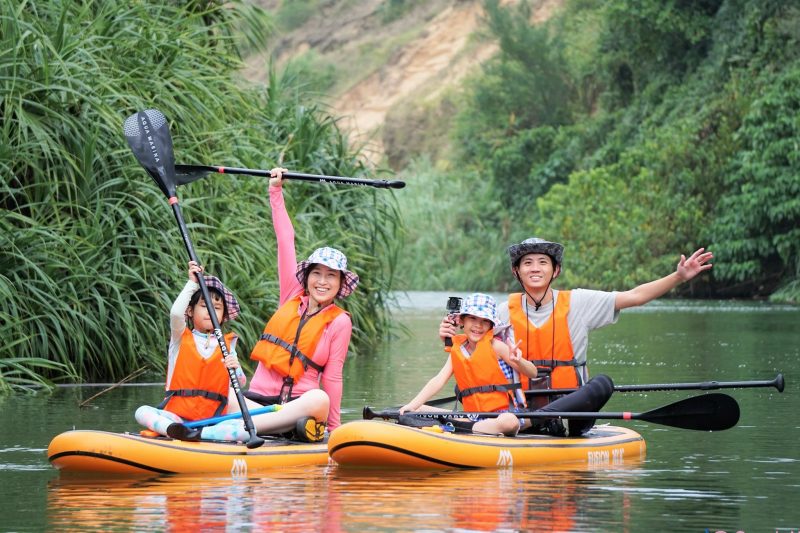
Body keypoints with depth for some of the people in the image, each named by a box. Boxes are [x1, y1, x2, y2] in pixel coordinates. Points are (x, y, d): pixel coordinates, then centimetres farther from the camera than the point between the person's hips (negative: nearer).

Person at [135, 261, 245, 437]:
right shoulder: (181, 338, 11)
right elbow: (176, 313, -12)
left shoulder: (227, 345, 13)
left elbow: (240, 383, 5)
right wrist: (192, 283, -7)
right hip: (176, 415, 0)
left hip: (213, 418, 0)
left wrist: (235, 369, -18)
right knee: (142, 412, -29)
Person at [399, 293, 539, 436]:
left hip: (503, 413, -5)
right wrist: (413, 405, -15)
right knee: (420, 410, -2)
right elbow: (439, 380, -1)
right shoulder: (457, 350, 10)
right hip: (473, 417, 5)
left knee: (509, 422, -40)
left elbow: (532, 373, -6)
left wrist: (518, 362, -29)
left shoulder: (495, 346, -2)